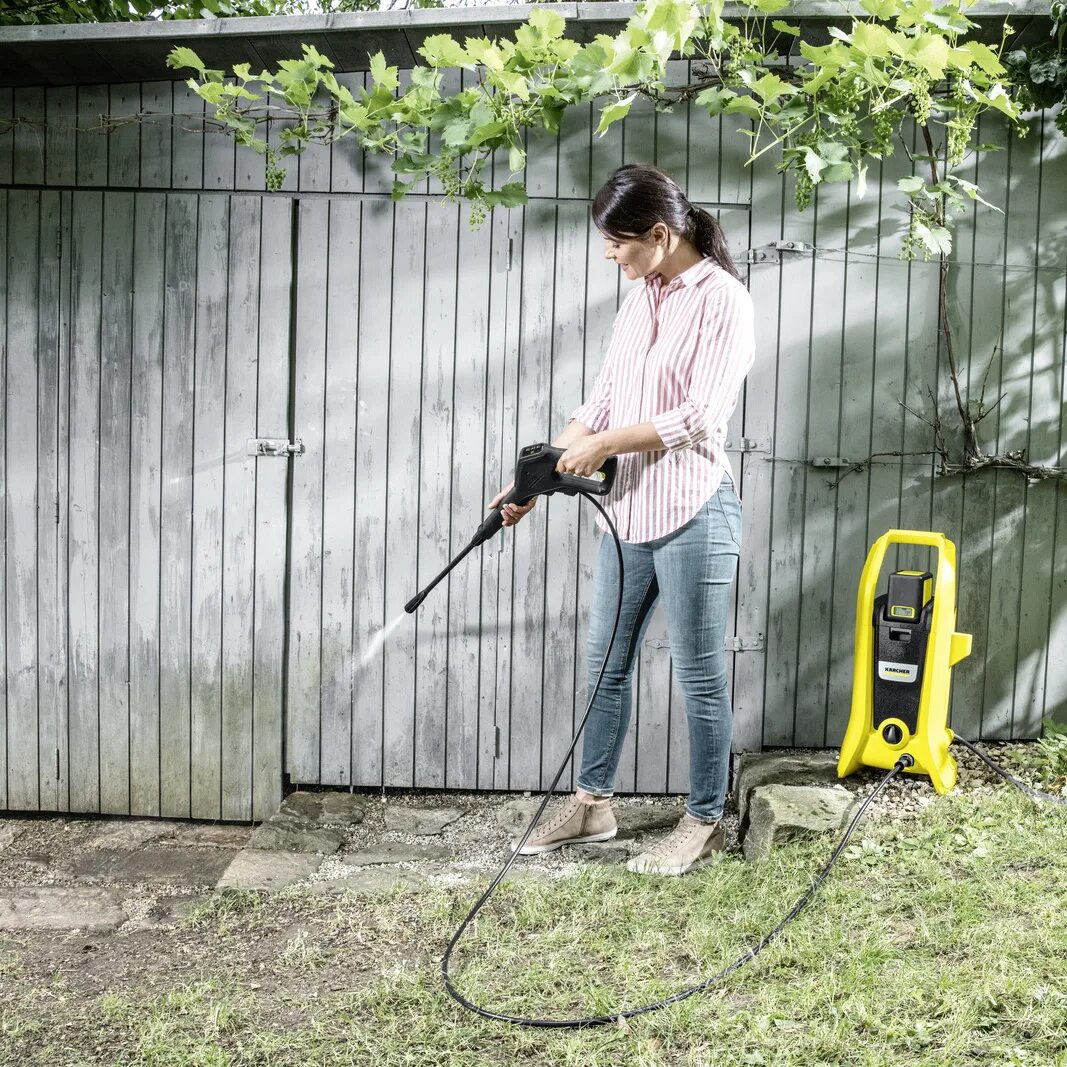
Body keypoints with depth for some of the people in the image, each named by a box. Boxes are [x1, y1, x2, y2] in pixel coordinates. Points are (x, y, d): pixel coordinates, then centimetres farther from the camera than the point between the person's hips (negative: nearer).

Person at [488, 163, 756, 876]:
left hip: (693, 512, -8)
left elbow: (701, 416, -18)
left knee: (700, 676, 3)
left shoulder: (723, 298, -9)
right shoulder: (639, 302, 13)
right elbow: (602, 404, 14)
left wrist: (603, 444, -13)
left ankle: (705, 822, 18)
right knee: (607, 660, 15)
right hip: (630, 510, 8)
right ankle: (593, 803, 29)